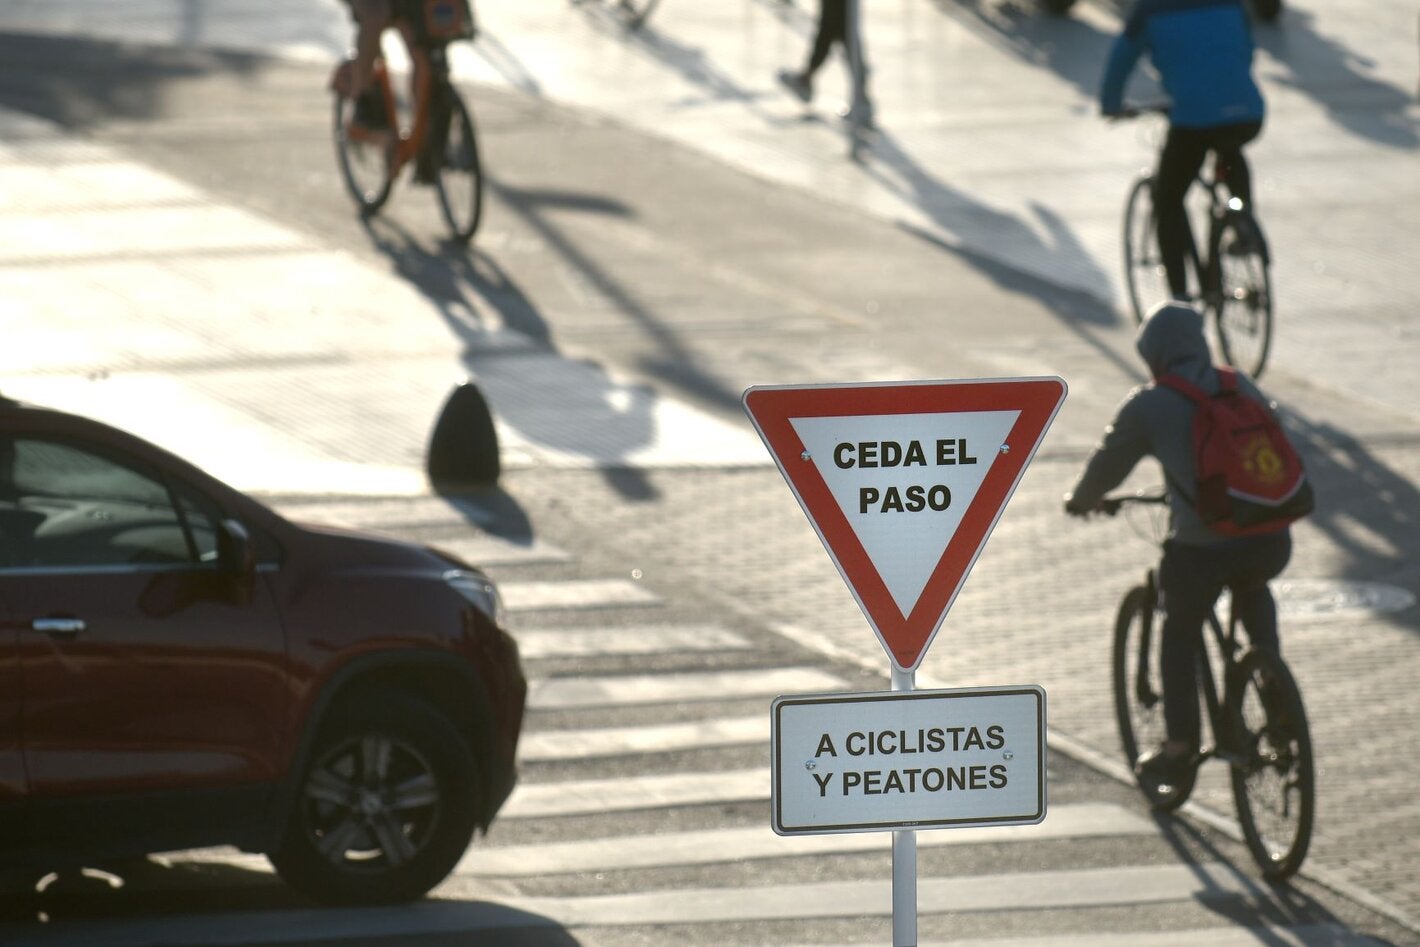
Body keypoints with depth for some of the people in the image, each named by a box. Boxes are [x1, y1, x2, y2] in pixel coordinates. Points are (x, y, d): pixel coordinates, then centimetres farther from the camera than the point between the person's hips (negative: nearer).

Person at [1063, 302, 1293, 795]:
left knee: (1180, 635, 21)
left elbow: (1107, 465, 11)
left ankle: (1180, 748, 22)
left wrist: (1080, 501, 33)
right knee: (1251, 589, 38)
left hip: (1202, 549, -4)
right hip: (1271, 542, 4)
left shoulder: (1148, 407, 0)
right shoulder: (1240, 386, 13)